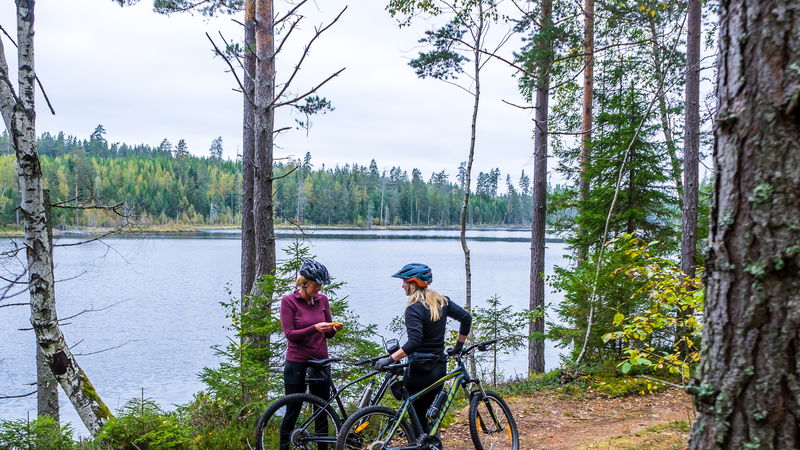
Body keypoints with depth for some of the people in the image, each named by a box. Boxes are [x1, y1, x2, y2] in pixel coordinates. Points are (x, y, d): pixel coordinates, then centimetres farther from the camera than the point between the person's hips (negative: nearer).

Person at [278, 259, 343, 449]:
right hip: (297, 364, -4)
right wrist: (315, 328, -25)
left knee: (322, 411, 7)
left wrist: (334, 329, -13)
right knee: (293, 410, 4)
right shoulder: (288, 301, -7)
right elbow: (289, 333, -13)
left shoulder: (322, 300, 5)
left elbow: (328, 334, 10)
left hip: (320, 362, 4)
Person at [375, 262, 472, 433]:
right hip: (440, 368, 8)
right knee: (424, 412, 18)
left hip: (419, 369, -8)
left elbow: (414, 341, -27)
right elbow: (466, 318, 10)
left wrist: (389, 359, -26)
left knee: (416, 415, 2)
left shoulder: (414, 309, -16)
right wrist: (459, 345, 19)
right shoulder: (442, 301, 6)